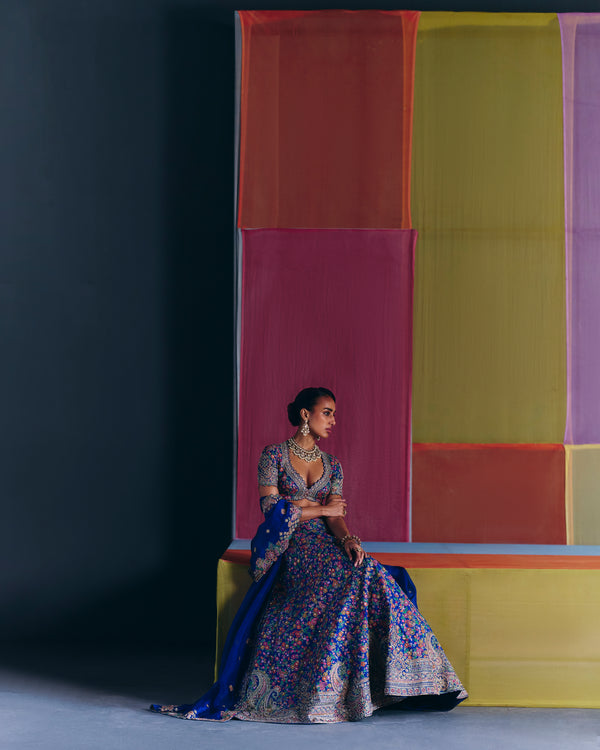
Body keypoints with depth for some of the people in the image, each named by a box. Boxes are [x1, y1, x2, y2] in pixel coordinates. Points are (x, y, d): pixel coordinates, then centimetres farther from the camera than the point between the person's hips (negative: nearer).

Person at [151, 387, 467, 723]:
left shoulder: (333, 465, 16)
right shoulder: (274, 456, 3)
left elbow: (336, 516, 4)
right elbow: (271, 508, -7)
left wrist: (349, 539, -17)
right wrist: (320, 508, -5)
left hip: (323, 545, 5)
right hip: (286, 545, -5)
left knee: (368, 573, -26)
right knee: (342, 577, -32)